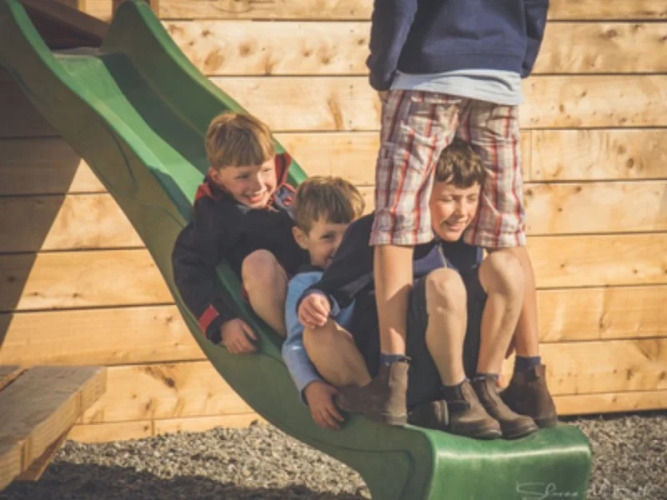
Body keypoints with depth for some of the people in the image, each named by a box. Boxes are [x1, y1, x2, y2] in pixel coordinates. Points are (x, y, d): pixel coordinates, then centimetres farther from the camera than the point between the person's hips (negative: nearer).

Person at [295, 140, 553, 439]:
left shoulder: (465, 240, 10)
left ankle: (485, 391, -11)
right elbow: (335, 288, -8)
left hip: (457, 366, 5)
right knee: (443, 282, -31)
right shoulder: (374, 233, -7)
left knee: (504, 266, -12)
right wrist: (316, 301, -30)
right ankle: (459, 402, -18)